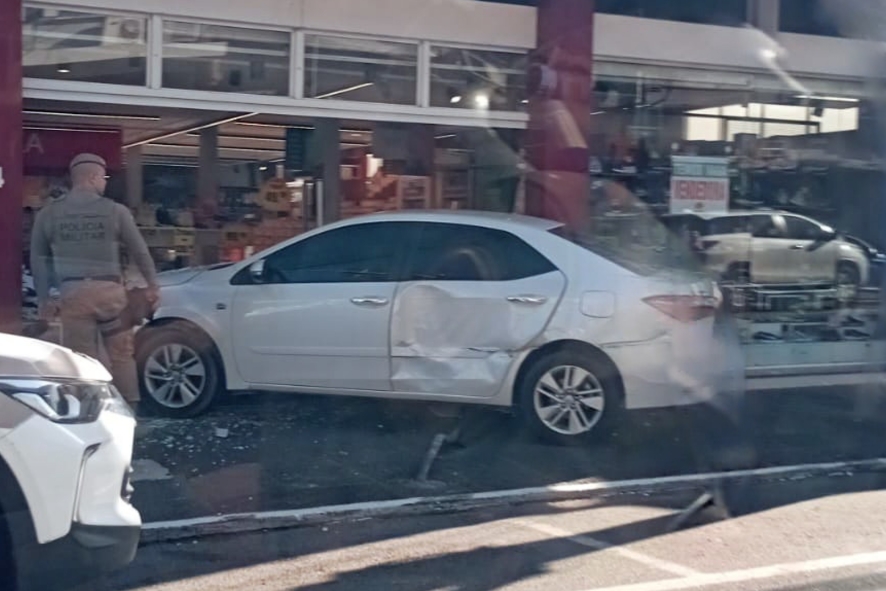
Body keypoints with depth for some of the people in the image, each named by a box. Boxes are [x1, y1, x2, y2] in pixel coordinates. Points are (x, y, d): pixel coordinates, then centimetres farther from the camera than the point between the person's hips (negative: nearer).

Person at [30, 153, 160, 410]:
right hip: (109, 290, -1)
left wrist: (43, 299, 17)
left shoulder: (49, 213, 6)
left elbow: (38, 259, 10)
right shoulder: (115, 210, 0)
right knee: (122, 355, 10)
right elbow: (139, 251, 5)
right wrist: (152, 284, 17)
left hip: (72, 293, 1)